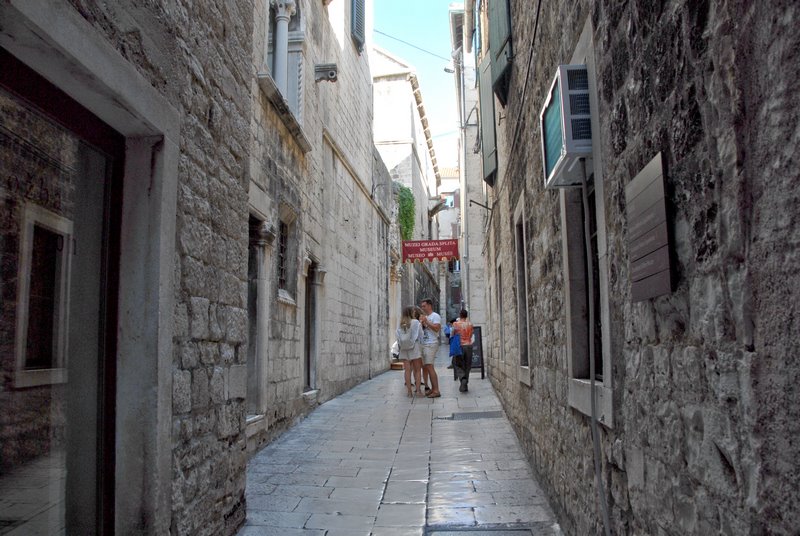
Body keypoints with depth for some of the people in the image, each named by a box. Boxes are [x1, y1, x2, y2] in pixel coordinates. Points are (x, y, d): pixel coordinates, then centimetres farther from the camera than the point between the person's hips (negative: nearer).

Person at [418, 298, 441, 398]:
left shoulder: (435, 316, -4)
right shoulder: (425, 317, 22)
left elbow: (437, 328, -19)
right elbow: (421, 330, 22)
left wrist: (426, 321, -16)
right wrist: (421, 322, 6)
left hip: (431, 345, -9)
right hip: (424, 345, 9)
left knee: (429, 367, -14)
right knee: (425, 367, 7)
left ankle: (436, 391, -13)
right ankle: (433, 389, 12)